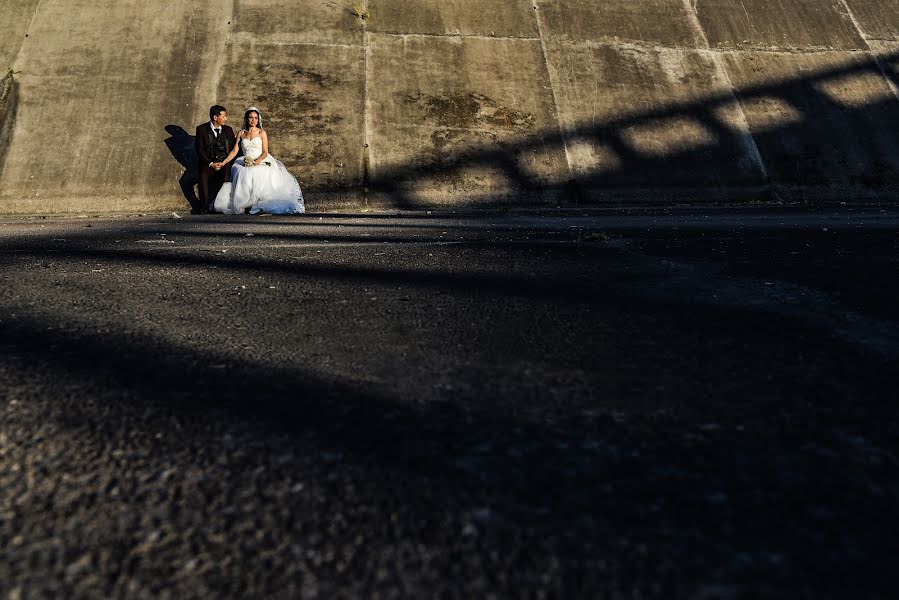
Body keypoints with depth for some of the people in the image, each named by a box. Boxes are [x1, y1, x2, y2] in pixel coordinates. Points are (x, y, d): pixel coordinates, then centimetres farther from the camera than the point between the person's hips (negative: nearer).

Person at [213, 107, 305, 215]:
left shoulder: (262, 133, 9)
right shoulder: (241, 133, 16)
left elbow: (265, 152, 1)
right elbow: (234, 151, 12)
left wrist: (256, 162, -17)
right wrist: (223, 162, -1)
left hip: (261, 163, -2)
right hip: (245, 164, 2)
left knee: (259, 176, -35)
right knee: (242, 175, -32)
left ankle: (258, 206, -33)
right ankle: (245, 205, -29)